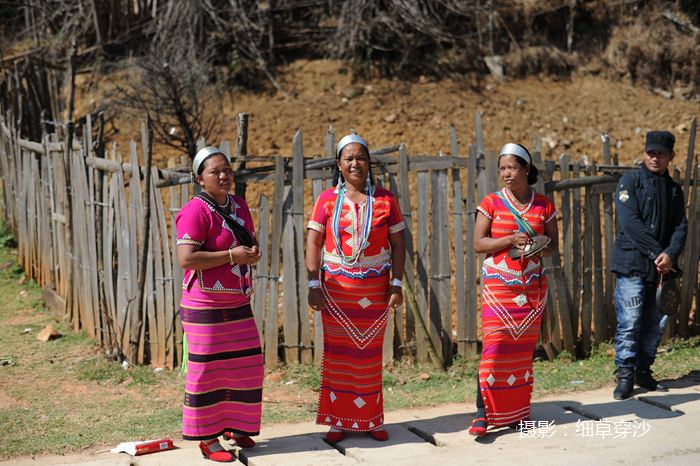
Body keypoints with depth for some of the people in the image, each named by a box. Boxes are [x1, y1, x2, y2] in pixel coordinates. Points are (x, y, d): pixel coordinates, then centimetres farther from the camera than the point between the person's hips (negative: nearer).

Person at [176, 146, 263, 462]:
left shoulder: (239, 206, 10)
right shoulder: (195, 211, -15)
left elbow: (251, 240, 26)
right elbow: (186, 258, -24)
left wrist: (253, 253, 2)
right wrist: (232, 255, -21)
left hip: (238, 305, 8)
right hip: (206, 306, -8)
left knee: (245, 368, 12)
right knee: (207, 370, 0)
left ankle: (233, 426, 28)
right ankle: (207, 437, 10)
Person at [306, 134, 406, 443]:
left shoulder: (385, 200, 4)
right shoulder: (327, 200, 2)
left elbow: (398, 244, 5)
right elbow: (313, 243, 0)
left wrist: (397, 284, -2)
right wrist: (314, 284, -8)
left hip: (375, 290, 1)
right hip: (337, 289, -1)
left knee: (370, 356, 6)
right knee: (338, 354, 2)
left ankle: (371, 420, 17)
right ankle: (339, 421, 11)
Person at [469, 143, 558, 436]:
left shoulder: (544, 205, 6)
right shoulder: (491, 203, 0)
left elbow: (553, 244, 10)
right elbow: (478, 243, -4)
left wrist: (539, 248, -13)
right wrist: (510, 240, -18)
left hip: (532, 287, 2)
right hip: (498, 286, -2)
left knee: (524, 348, 5)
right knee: (494, 346, -10)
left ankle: (518, 412, 15)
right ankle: (483, 414, -7)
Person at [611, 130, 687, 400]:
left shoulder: (673, 189, 15)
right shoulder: (630, 181, -2)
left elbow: (681, 226, 7)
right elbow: (630, 222, -12)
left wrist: (670, 254, -12)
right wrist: (656, 253, -14)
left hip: (662, 267, 5)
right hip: (633, 265, -5)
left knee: (656, 323, 9)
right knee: (629, 322, -8)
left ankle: (643, 371, 21)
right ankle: (625, 375, -1)